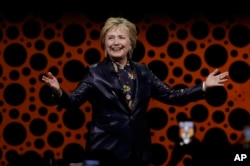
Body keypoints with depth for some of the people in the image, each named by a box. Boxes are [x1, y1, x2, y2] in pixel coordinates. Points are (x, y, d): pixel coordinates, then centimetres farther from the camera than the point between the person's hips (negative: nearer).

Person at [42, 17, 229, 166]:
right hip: (106, 150, -4)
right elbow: (73, 102, -9)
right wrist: (58, 91, -31)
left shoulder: (143, 71, 10)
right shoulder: (95, 72, -1)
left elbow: (171, 96, 10)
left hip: (138, 150, 4)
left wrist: (204, 86, 3)